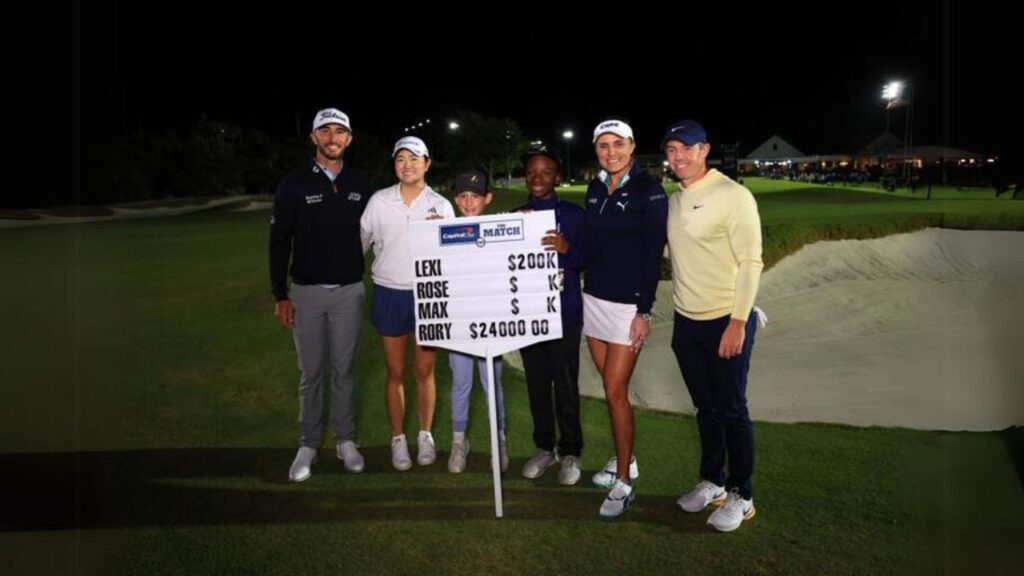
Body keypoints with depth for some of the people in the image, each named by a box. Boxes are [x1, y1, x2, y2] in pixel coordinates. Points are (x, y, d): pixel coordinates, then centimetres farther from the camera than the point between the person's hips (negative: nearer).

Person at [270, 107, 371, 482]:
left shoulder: (359, 184, 4)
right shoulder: (294, 185, -3)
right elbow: (279, 242, -1)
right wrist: (280, 296, -6)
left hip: (350, 291, 2)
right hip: (307, 293, -1)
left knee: (343, 369, 10)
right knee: (311, 372, 6)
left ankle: (345, 440, 22)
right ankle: (308, 445, 19)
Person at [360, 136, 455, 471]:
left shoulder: (440, 206, 0)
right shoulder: (379, 201, 0)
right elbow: (361, 240, 8)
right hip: (389, 294, 0)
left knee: (424, 371, 8)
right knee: (395, 372, 9)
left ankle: (425, 435, 27)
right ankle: (398, 439, 24)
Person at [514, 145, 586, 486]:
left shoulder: (573, 215, -2)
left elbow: (587, 260, -6)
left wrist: (567, 248, -25)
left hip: (564, 312, -3)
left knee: (565, 385, 2)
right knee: (536, 384, 12)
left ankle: (570, 451, 18)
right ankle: (544, 447, 27)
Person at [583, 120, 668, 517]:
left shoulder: (648, 190, -10)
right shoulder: (595, 189, 8)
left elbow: (654, 254, -12)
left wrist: (644, 311, -15)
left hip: (628, 303, -6)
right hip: (594, 298, 6)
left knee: (615, 390, -6)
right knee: (611, 386, 13)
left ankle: (624, 482, 7)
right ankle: (624, 460, 30)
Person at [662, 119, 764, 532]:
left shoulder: (732, 196, -12)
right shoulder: (673, 201, 9)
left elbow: (750, 262, -14)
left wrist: (738, 322, -18)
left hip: (726, 323, -6)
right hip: (686, 322, 6)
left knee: (732, 411, 3)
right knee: (706, 408, 17)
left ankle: (741, 496, 18)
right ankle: (711, 482, 31)